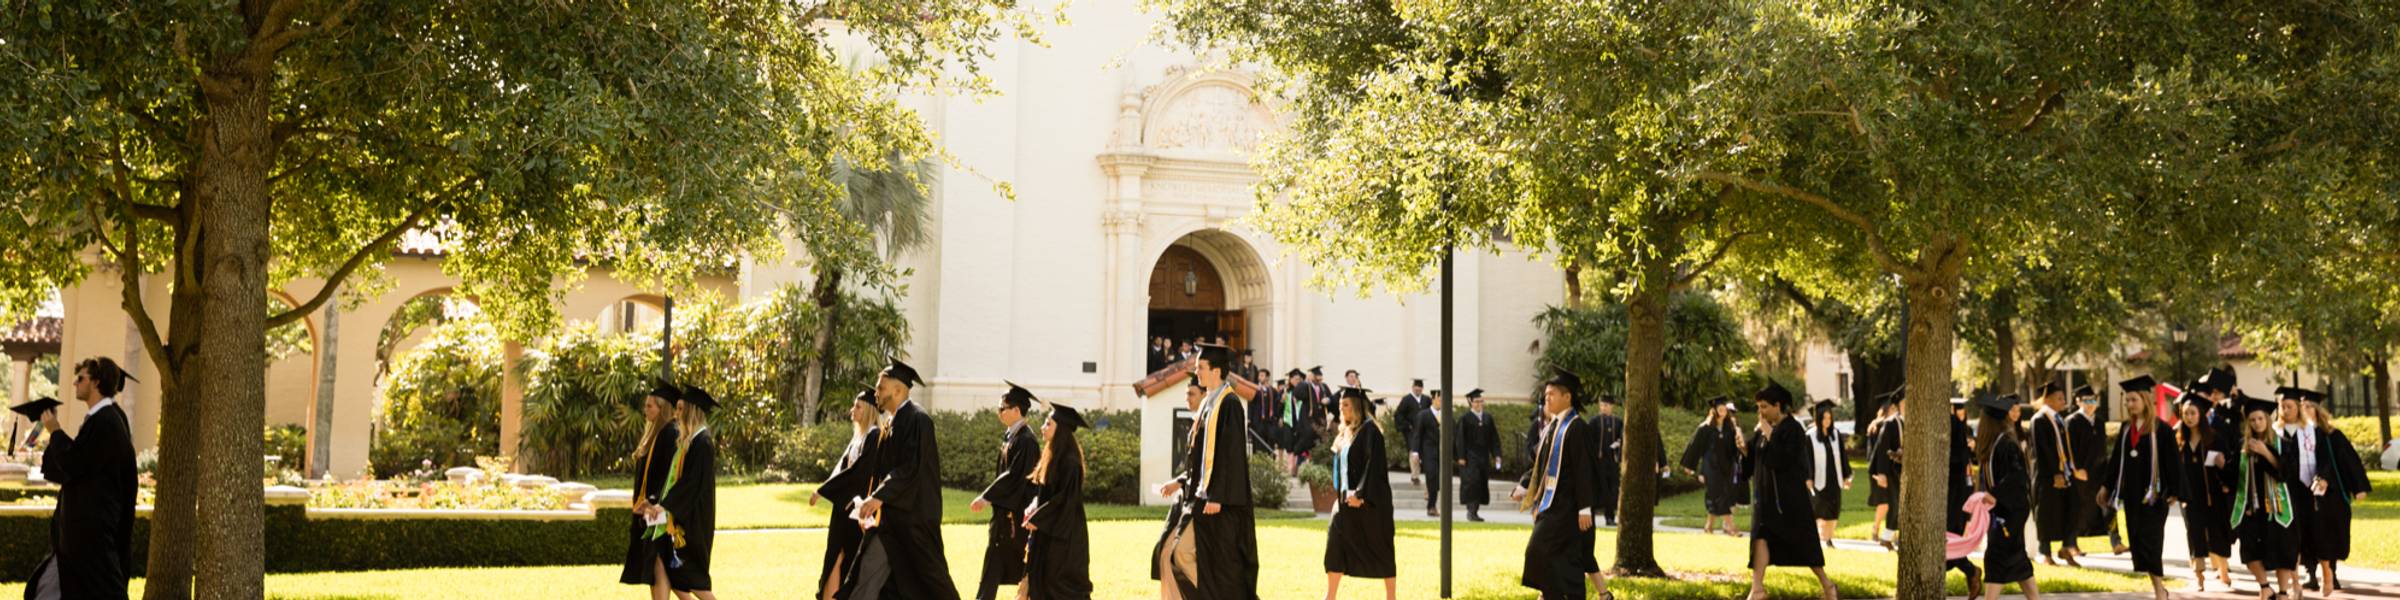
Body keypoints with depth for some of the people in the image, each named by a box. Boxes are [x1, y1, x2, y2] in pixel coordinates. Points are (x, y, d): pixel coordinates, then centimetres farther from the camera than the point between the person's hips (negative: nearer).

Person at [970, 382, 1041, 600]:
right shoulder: (1010, 436, 11)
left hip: (1017, 511, -9)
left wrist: (987, 498, -20)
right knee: (995, 560, 10)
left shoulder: (1025, 441, -18)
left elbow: (1015, 477, -22)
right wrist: (987, 497, 12)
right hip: (1005, 510, 9)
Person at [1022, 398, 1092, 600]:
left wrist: (1037, 519, -16)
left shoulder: (1069, 461, -18)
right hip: (1047, 530, 9)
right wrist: (1032, 509, 3)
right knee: (1042, 579, 10)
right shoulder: (1053, 456, 12)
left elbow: (1065, 497, -21)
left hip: (1062, 534, -9)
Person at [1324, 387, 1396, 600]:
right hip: (1348, 499, 8)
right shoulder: (1345, 433, 13)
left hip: (1369, 500, -8)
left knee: (1379, 548, 1)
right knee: (1336, 544, 2)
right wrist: (1344, 494, 12)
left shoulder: (1369, 430, -12)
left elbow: (1374, 465, -19)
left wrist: (1361, 494, -23)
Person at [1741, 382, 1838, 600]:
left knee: (1802, 542, 4)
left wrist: (1769, 436, -21)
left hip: (1790, 496, -6)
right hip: (1767, 494, 6)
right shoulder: (1763, 430, 7)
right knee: (1761, 537, -8)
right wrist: (1745, 449, -8)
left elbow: (1784, 460, -22)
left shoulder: (1793, 429, -13)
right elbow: (1755, 459, 11)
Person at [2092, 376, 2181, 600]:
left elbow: (2173, 462, -9)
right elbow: (2115, 458, 15)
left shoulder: (2160, 428, -8)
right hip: (2131, 492, 6)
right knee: (2137, 539, 6)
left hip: (2153, 492, -6)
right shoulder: (2126, 428, 9)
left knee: (2150, 539, -9)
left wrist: (2174, 492, -14)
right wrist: (2106, 486, 14)